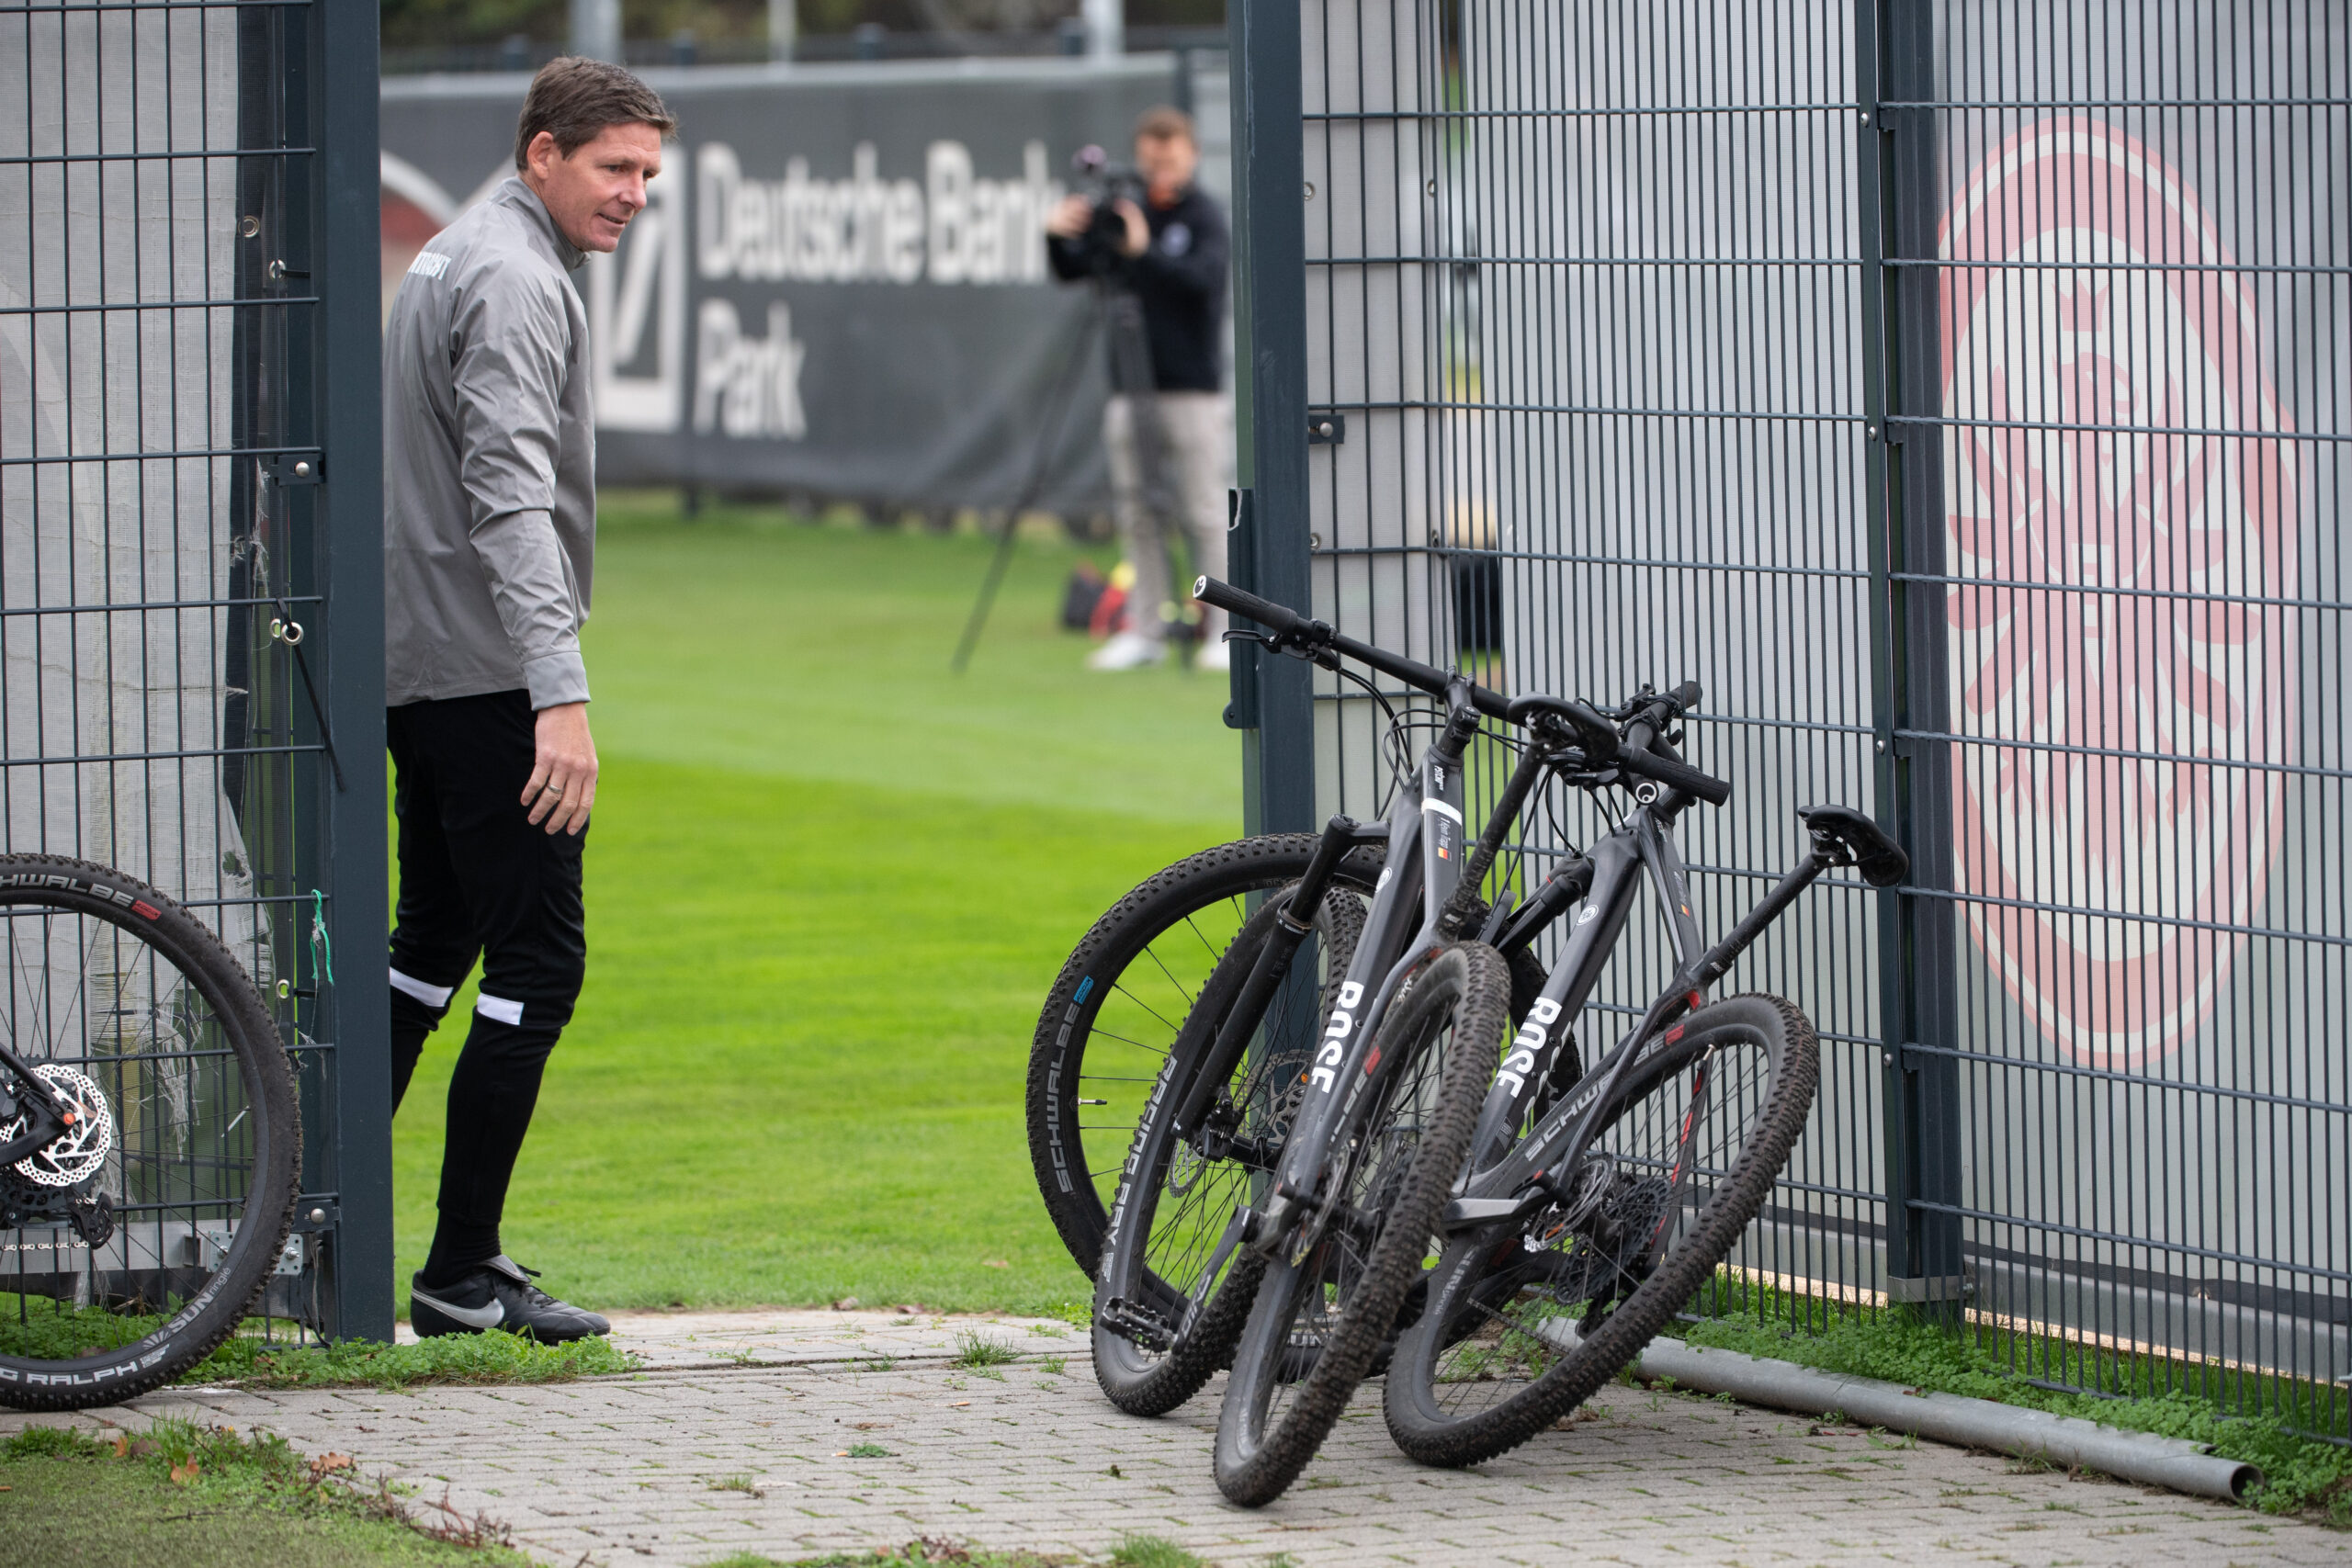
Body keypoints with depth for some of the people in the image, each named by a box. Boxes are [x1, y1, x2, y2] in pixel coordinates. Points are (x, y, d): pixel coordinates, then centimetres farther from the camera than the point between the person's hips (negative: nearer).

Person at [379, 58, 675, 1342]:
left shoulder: (452, 262, 18)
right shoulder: (517, 284, -15)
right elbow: (509, 498, -25)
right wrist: (561, 692, -31)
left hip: (415, 664, 10)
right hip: (485, 668, -10)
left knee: (435, 940, 19)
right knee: (535, 961, -7)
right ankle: (461, 1274, -6)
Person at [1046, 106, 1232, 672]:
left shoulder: (1204, 216, -2)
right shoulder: (1127, 213, 12)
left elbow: (1203, 278, -19)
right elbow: (1072, 271, 10)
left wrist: (1144, 252, -32)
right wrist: (1058, 236, -11)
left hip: (1192, 390, -5)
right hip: (1130, 387, 5)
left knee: (1203, 513, -6)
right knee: (1138, 514, 4)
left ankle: (1224, 631, -2)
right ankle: (1147, 631, 8)